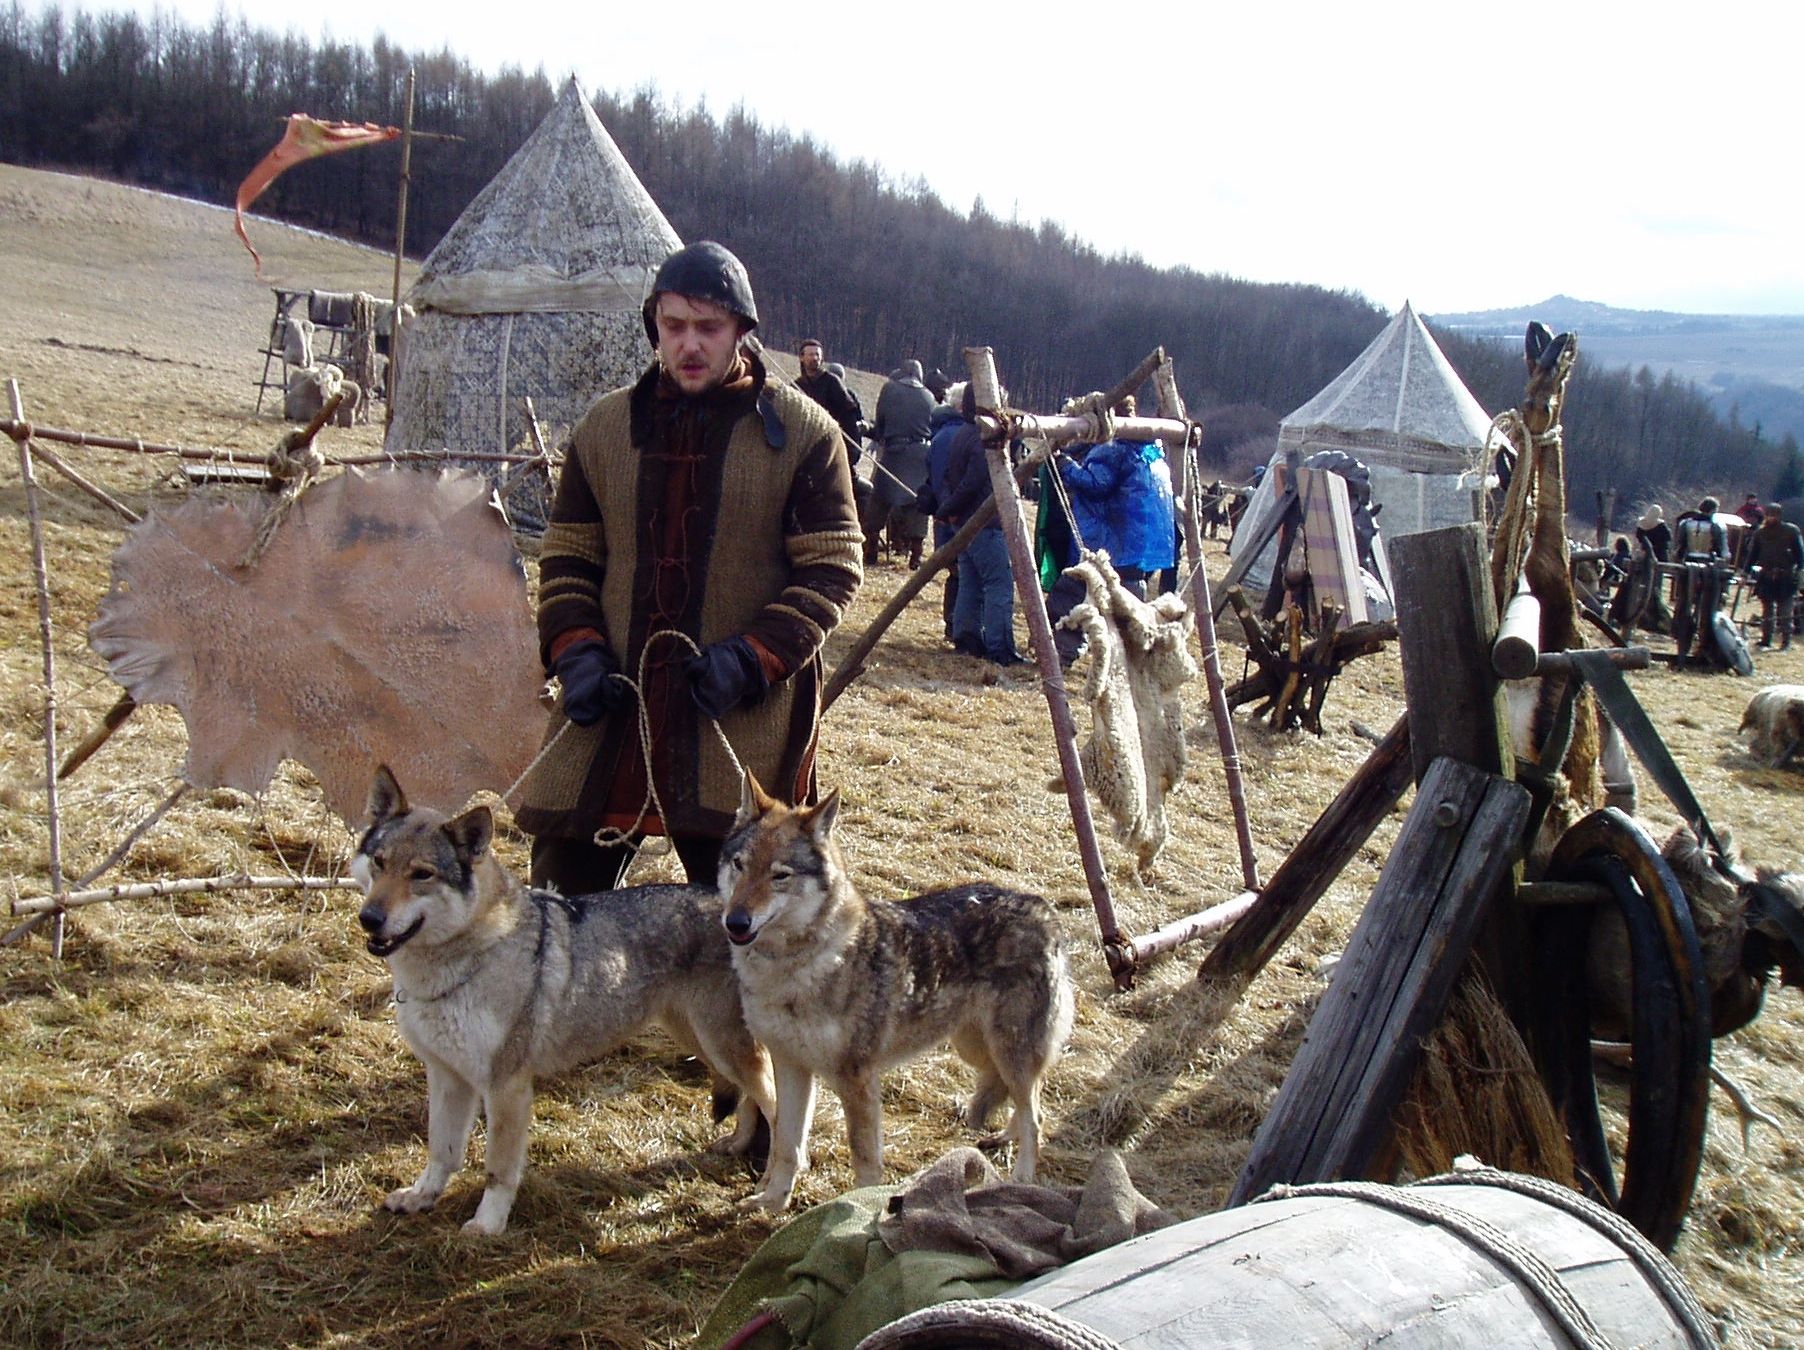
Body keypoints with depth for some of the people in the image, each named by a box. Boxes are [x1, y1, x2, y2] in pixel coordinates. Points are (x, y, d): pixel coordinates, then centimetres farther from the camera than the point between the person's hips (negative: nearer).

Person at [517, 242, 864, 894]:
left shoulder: (803, 432, -1)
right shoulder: (604, 426, 9)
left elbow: (833, 568, -3)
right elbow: (566, 557, 15)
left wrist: (753, 658, -15)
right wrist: (574, 650, -2)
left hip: (743, 720, -3)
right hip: (612, 705, 3)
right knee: (562, 884, 8)